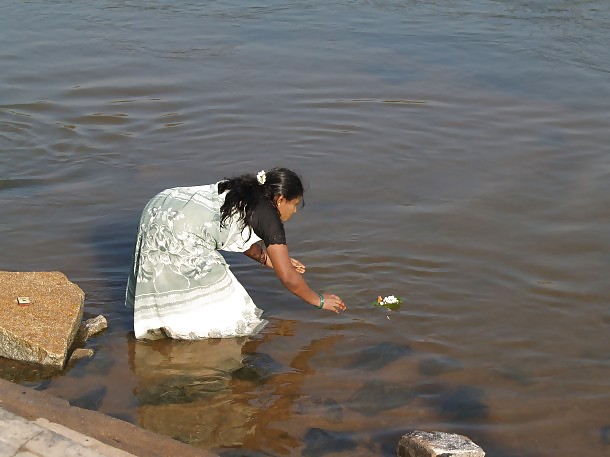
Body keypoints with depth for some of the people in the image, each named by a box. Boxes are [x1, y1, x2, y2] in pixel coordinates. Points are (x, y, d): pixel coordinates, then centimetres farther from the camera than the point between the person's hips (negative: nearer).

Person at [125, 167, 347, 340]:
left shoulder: (245, 193, 19)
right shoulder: (268, 216, -3)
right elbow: (289, 279, 0)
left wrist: (268, 259, 40)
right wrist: (320, 300, 13)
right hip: (177, 235, -9)